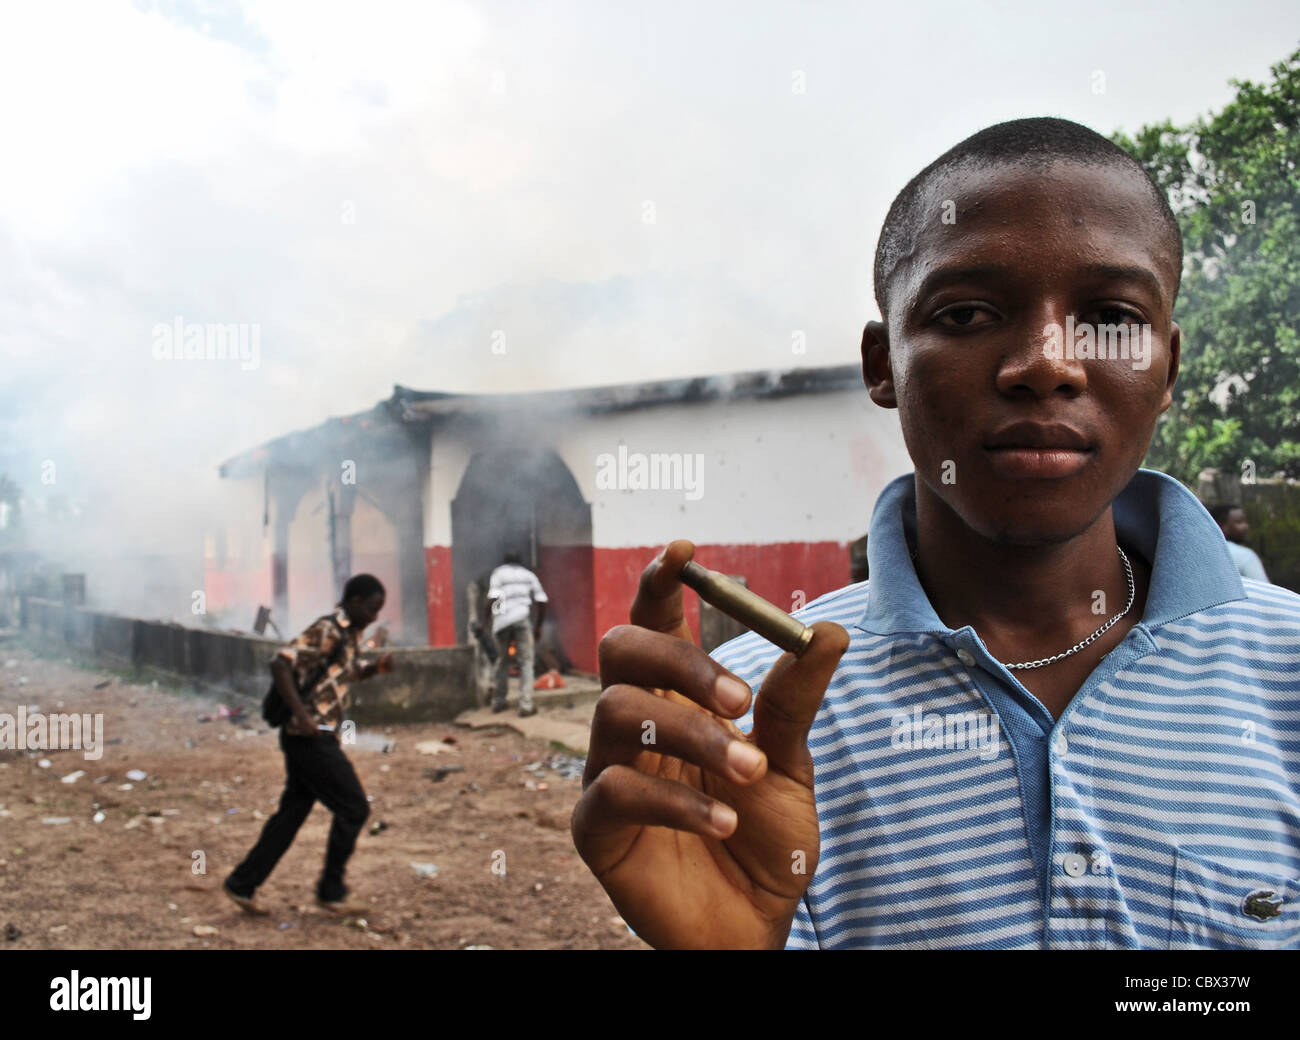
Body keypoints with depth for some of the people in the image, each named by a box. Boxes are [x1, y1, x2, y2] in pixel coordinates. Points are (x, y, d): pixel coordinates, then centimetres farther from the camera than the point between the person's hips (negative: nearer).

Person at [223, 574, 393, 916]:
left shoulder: (351, 634, 14)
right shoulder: (326, 631, -16)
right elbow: (281, 663, -24)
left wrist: (377, 667, 8)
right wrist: (302, 716, -27)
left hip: (319, 738, 10)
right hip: (310, 737, -10)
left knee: (293, 811, 13)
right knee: (353, 808, -3)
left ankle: (242, 884, 20)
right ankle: (331, 891, 8)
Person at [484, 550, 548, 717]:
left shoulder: (498, 573, 12)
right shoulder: (529, 575, 16)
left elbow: (492, 600, -5)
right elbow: (542, 602, 10)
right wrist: (538, 626, 18)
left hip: (501, 622, 1)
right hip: (522, 619, -1)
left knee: (502, 660, 19)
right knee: (526, 661, 5)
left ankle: (498, 701, 23)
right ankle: (526, 705, -4)